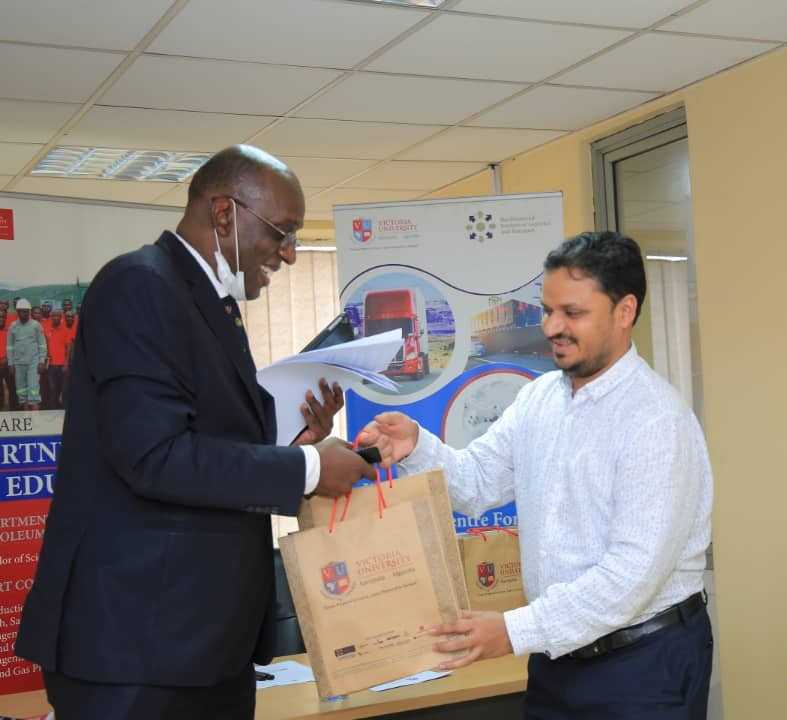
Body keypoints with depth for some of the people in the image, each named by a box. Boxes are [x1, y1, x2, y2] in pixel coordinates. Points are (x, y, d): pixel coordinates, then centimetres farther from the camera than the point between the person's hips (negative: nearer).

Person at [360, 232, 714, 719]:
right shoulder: (538, 397, 5)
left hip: (645, 662, -6)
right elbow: (478, 481, 5)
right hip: (558, 654, 6)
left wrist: (516, 632, -27)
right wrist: (417, 446, -15)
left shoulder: (657, 419, -19)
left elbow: (636, 569, -24)